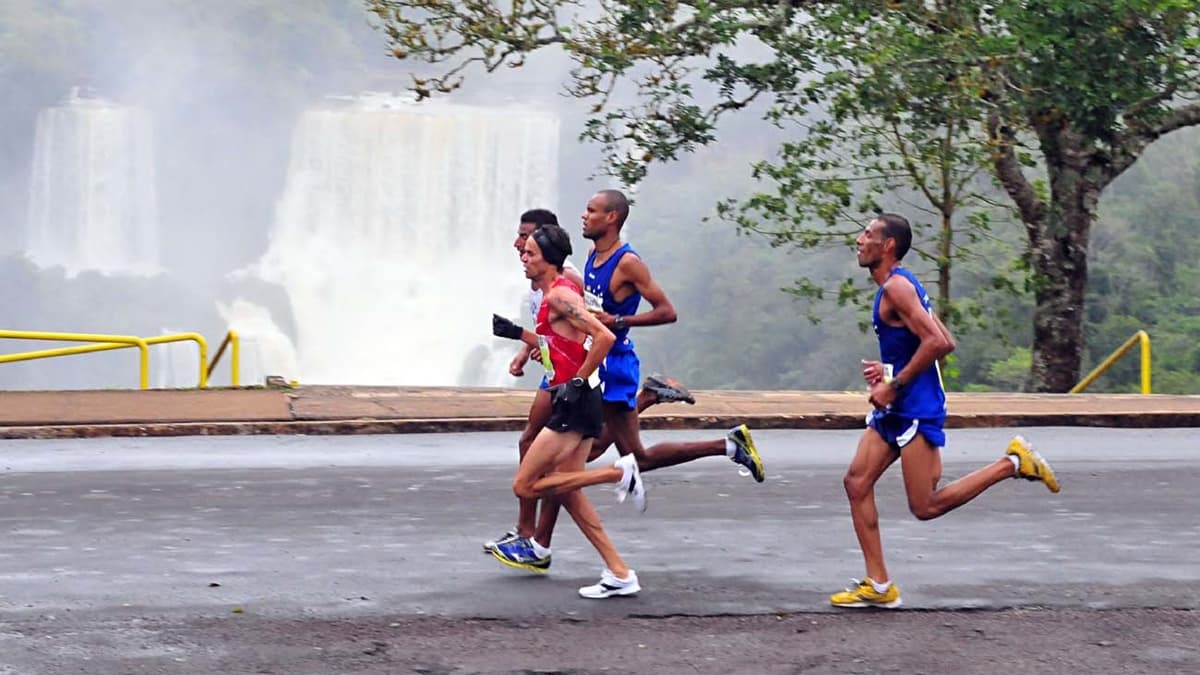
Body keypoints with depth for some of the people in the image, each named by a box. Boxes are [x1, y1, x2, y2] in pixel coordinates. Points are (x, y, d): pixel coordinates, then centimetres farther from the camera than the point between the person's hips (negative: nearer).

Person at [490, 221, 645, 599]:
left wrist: (577, 383, -20)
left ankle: (619, 473, -6)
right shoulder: (554, 293, 15)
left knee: (525, 486, -7)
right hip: (573, 403, 10)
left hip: (575, 405, -10)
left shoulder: (559, 295, -15)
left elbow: (604, 337, -25)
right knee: (566, 492, 12)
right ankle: (620, 574, 12)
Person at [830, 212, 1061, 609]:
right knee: (857, 483, 3)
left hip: (916, 408, -10)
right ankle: (878, 586, 4)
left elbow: (937, 342, -25)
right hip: (896, 409, 10)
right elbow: (946, 342, 19)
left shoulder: (896, 286, -14)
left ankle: (1012, 463, 3)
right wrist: (890, 370, 13)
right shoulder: (898, 286, 16)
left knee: (926, 506, -6)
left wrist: (895, 384, -19)